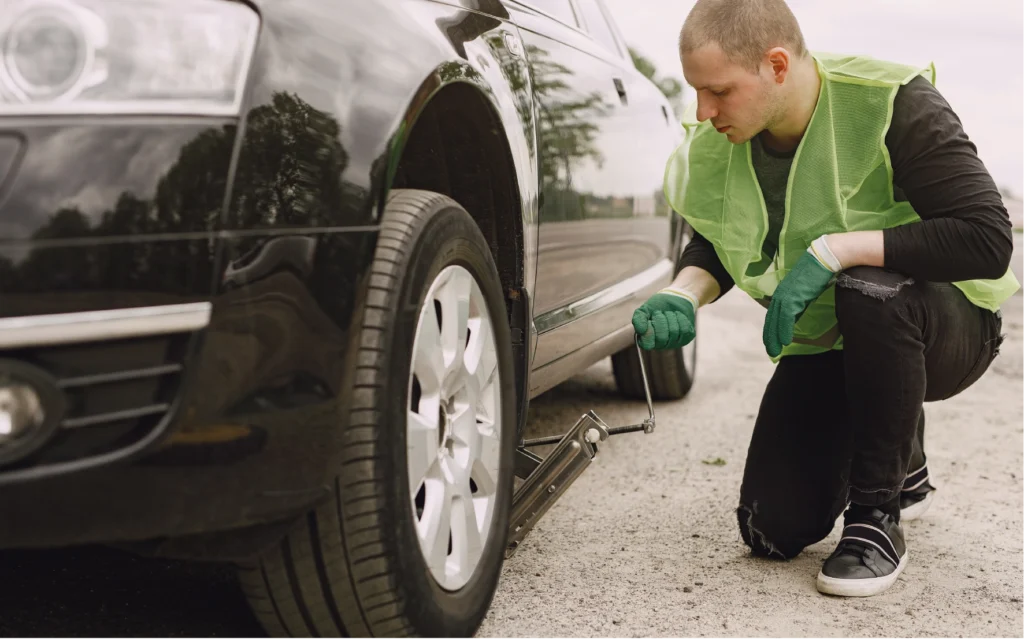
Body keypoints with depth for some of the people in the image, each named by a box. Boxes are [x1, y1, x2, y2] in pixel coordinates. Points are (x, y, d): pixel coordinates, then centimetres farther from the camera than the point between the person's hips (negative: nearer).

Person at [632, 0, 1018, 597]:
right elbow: (714, 242, 7)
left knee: (870, 291, -41)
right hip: (825, 341, 5)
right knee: (773, 530, -4)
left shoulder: (895, 105, -25)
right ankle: (903, 471, 30)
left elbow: (988, 239, -32)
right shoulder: (721, 141, -10)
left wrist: (835, 249, -36)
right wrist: (684, 297, -15)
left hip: (951, 326, -5)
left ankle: (878, 517, -19)